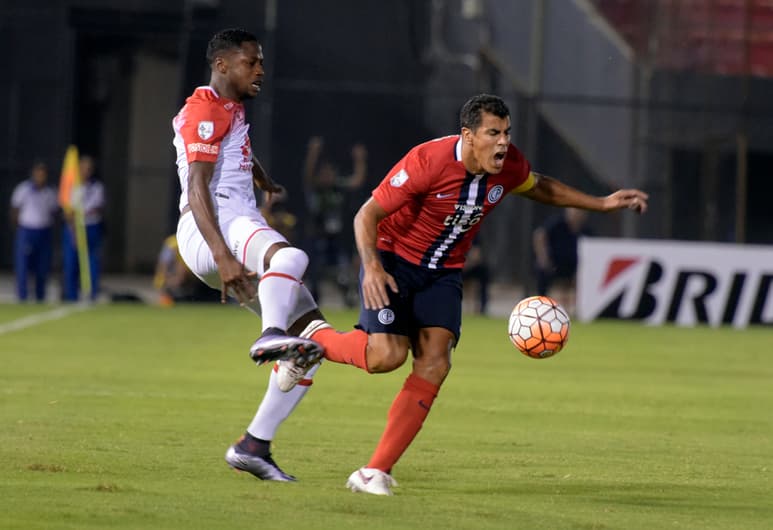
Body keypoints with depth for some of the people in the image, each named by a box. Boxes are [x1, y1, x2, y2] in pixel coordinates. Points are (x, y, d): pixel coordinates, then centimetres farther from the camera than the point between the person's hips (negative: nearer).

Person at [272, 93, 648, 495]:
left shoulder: (509, 167, -8)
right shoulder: (427, 161, -26)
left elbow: (539, 188, 18)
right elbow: (368, 214, -20)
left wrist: (602, 204, 13)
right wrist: (372, 267, -36)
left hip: (443, 272, 5)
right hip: (393, 258, -5)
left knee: (434, 365, -13)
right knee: (387, 355, -23)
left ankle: (376, 472, -10)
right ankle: (316, 340, 10)